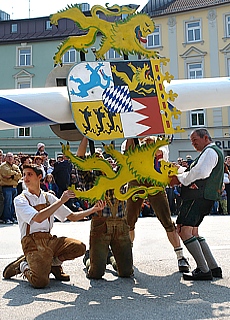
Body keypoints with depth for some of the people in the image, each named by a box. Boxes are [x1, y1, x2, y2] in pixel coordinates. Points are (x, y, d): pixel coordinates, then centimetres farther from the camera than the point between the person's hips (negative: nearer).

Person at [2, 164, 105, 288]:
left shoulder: (49, 197, 12)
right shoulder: (20, 200, -3)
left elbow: (72, 217, 14)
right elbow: (38, 218, -21)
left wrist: (94, 209, 1)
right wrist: (61, 201, -18)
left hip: (50, 240, 5)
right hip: (33, 243, -5)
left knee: (79, 247, -19)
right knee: (40, 281, -27)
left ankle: (54, 262, 9)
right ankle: (24, 266, 8)